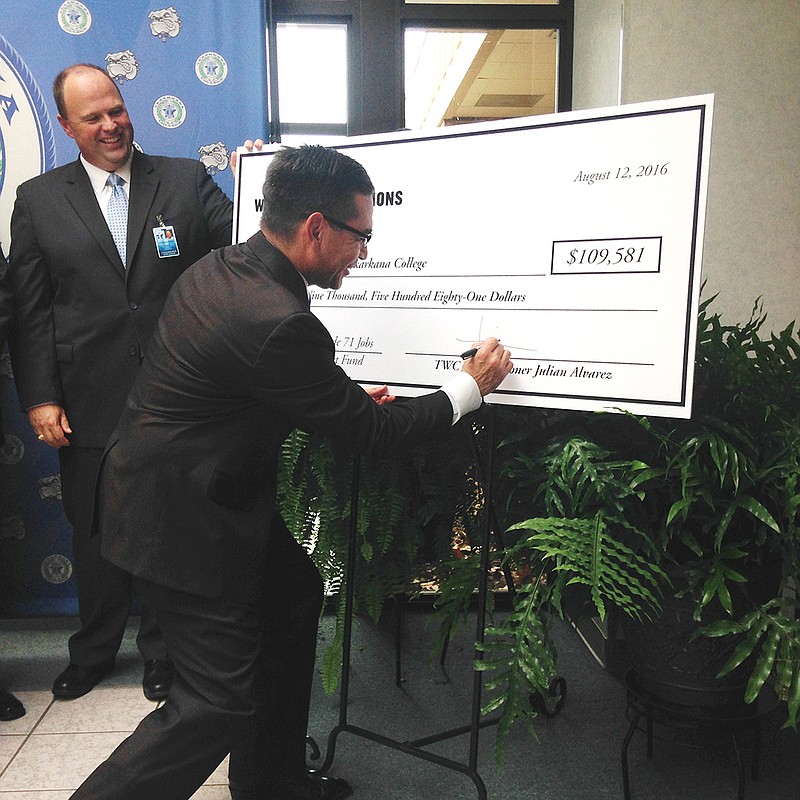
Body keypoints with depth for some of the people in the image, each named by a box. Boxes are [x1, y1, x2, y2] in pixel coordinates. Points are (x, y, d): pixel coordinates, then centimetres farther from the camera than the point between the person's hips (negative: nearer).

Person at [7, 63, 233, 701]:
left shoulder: (186, 180, 3)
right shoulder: (39, 199, 5)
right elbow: (30, 311, 3)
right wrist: (39, 399, -3)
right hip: (88, 403, 1)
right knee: (94, 533, 16)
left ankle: (161, 650, 34)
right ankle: (94, 652, 39)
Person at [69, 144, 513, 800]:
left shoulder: (216, 267, 0)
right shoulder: (280, 322, -29)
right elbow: (370, 434, -17)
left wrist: (345, 397, 6)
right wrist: (471, 385, -6)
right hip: (179, 517, -10)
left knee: (294, 591, 20)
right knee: (221, 700, 1)